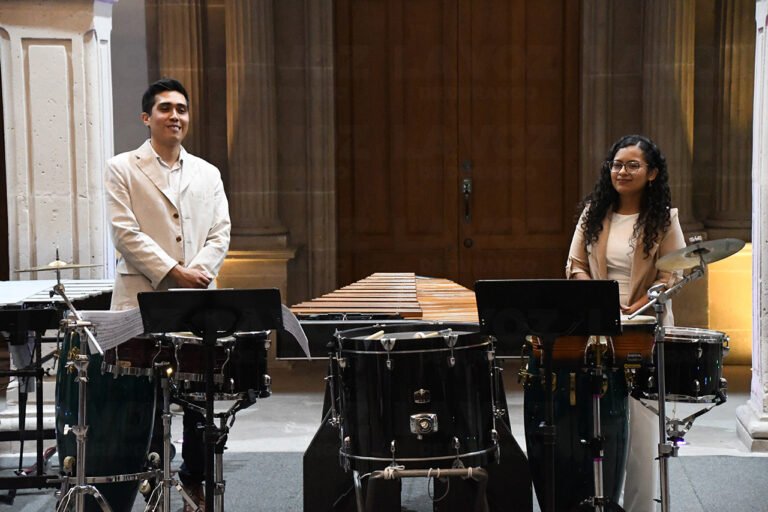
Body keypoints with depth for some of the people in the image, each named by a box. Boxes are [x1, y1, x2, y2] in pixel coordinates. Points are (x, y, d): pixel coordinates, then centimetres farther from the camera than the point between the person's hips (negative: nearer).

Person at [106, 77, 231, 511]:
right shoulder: (123, 169, 4)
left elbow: (220, 234, 8)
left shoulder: (208, 174, 15)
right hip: (144, 303, -3)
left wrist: (197, 273, -10)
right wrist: (174, 273, -14)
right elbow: (127, 233, -6)